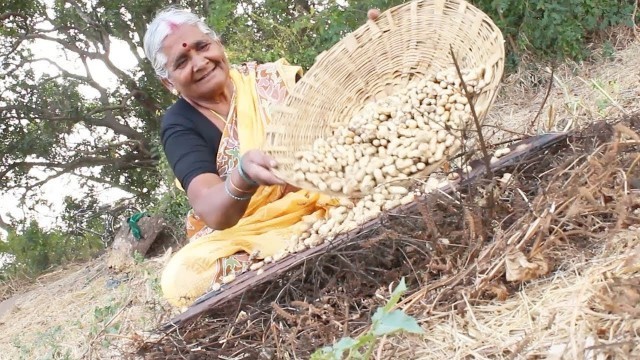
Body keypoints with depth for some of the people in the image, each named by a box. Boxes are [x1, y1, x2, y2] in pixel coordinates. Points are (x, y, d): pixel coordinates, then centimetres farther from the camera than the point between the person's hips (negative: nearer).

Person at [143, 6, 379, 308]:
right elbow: (210, 211, -24)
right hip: (242, 236, 0)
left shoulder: (270, 78, 1)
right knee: (181, 279, -32)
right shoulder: (179, 125, -6)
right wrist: (244, 176, -47)